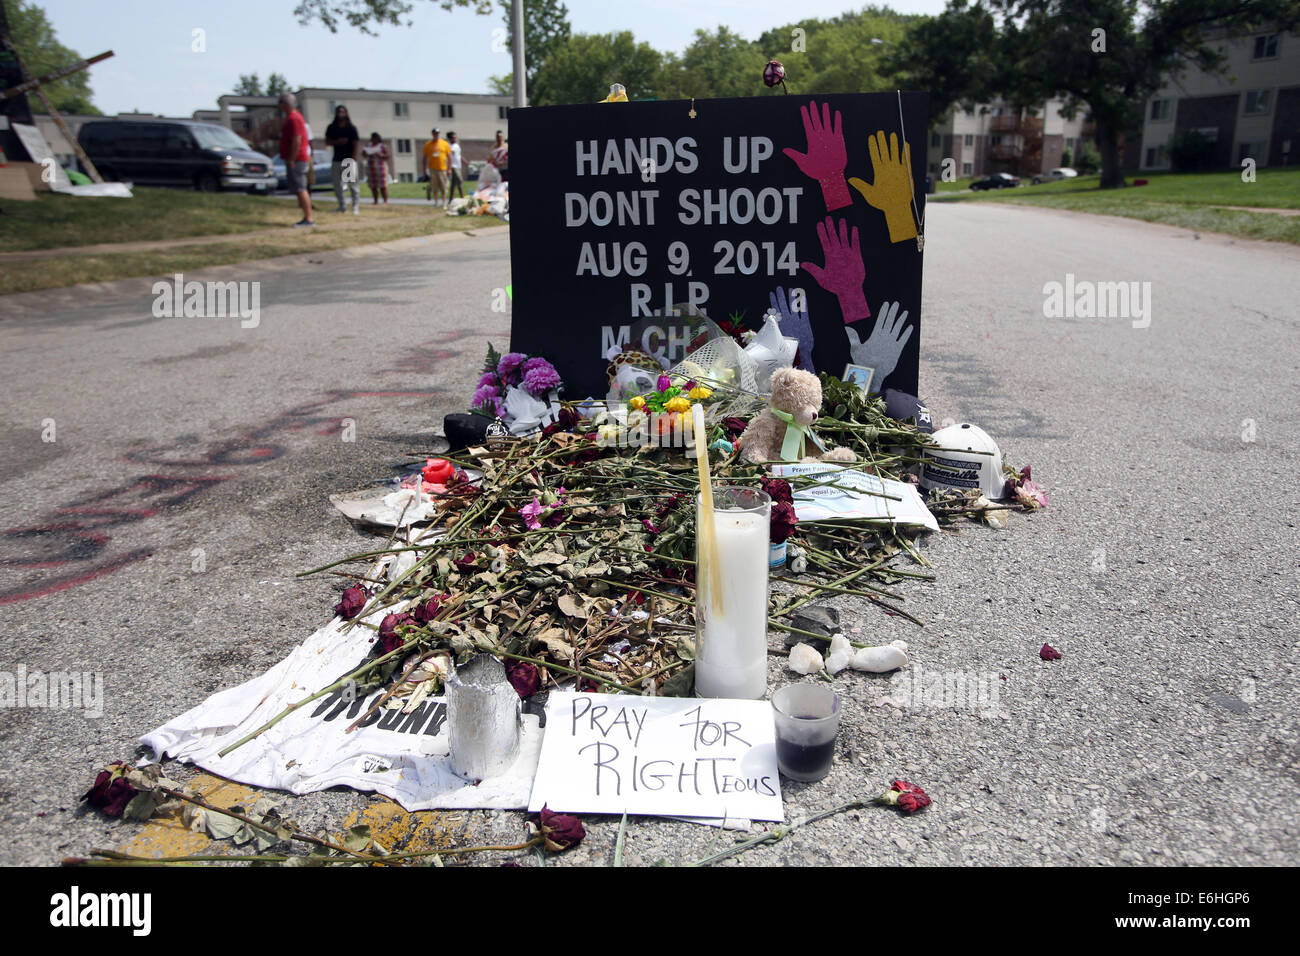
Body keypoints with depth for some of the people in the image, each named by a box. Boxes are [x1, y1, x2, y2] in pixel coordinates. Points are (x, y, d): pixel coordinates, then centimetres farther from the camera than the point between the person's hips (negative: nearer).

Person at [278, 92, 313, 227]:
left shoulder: (293, 118, -14)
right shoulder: (292, 117, 19)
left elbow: (297, 141, -21)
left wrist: (291, 160, -21)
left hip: (296, 160, -11)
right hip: (300, 159, 11)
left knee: (300, 190, -11)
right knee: (301, 190, 11)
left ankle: (308, 219, -11)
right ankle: (306, 218, 14)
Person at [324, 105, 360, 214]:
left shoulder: (351, 128, 2)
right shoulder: (331, 128, 12)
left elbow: (357, 143, -3)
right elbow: (327, 142, 9)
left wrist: (352, 158, -12)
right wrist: (337, 141, -10)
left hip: (349, 160, -4)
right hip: (336, 160, 4)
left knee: (352, 184, -8)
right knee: (337, 185, 5)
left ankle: (355, 208, -7)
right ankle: (342, 206, 15)